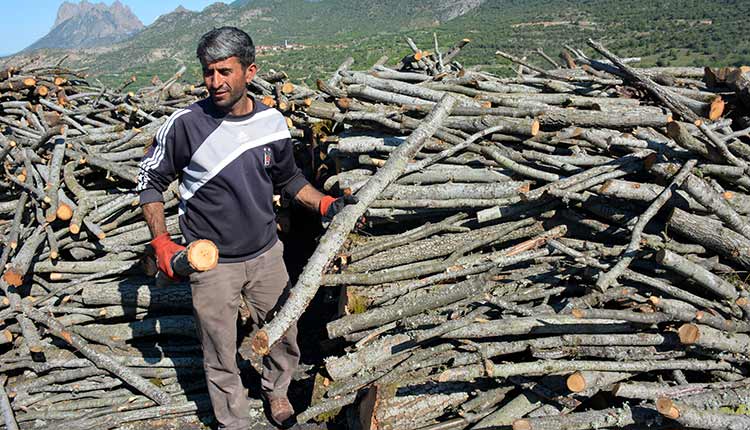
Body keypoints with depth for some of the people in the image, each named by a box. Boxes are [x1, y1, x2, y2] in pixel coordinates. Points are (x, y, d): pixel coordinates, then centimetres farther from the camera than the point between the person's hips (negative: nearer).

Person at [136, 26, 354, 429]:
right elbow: (150, 180, -3)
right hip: (212, 264, -3)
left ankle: (275, 389, 49)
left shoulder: (272, 122, -5)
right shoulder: (185, 124, -15)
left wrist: (325, 203, -2)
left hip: (266, 255, 4)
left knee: (285, 337, 19)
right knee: (221, 357, 11)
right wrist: (161, 241, -12)